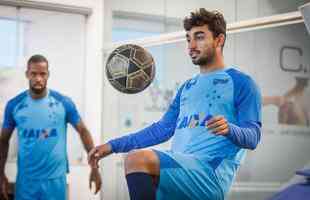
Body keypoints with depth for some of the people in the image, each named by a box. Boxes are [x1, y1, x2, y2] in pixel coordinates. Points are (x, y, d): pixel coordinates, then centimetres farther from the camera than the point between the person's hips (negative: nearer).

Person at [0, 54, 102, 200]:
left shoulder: (64, 103, -4)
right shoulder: (14, 105, -1)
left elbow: (83, 131, 4)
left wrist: (94, 167, 0)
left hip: (55, 178, -1)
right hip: (25, 180, 1)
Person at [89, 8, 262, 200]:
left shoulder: (240, 82, 4)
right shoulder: (187, 87, 27)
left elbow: (253, 137, -4)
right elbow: (163, 128, 26)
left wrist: (229, 129, -28)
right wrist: (113, 146, 19)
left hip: (210, 176, -7)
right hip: (180, 172, 8)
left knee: (137, 159, -28)